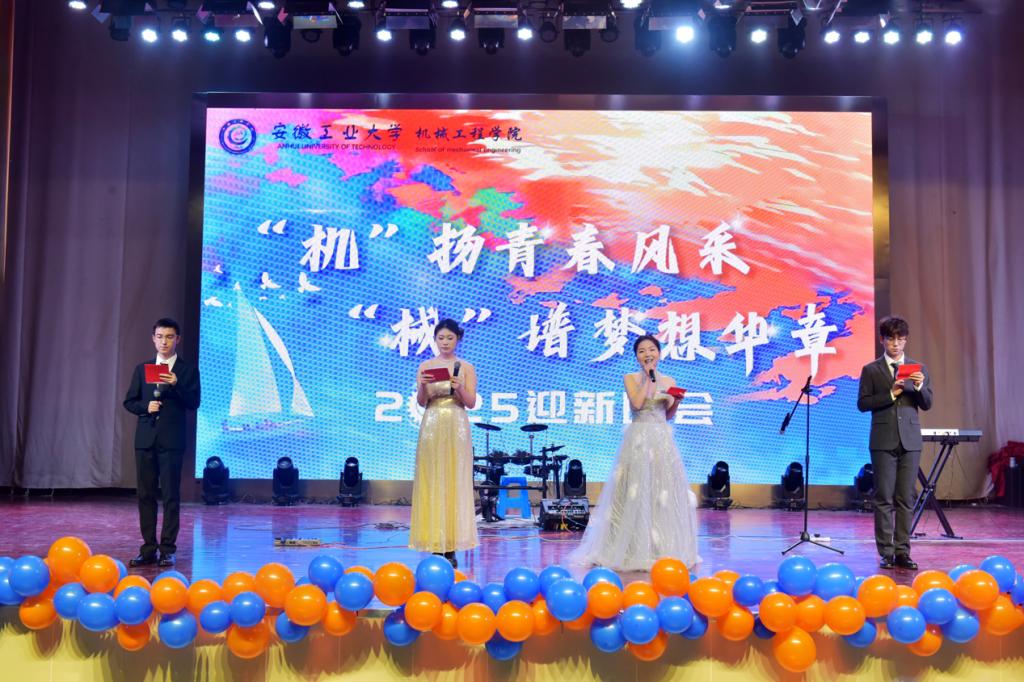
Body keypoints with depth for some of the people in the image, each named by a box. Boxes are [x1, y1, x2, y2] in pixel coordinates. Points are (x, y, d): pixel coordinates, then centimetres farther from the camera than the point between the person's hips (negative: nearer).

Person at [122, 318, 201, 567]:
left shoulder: (188, 369, 3)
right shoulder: (142, 368, 13)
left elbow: (194, 403, -5)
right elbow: (129, 402, 12)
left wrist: (176, 385, -19)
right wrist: (145, 406, -8)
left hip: (172, 440, -3)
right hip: (145, 438, 4)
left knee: (171, 496, -2)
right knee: (145, 495, 6)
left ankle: (167, 549, 3)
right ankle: (148, 549, 12)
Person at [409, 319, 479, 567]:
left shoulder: (466, 368, 6)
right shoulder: (425, 366, 8)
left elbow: (471, 403, 0)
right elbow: (421, 402, 2)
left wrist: (459, 388, -18)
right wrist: (423, 386, -17)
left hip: (457, 427, -1)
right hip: (432, 426, 1)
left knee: (455, 483, -1)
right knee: (432, 483, -1)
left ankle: (451, 546, 4)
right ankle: (434, 545, 4)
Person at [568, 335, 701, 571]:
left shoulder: (669, 381, 11)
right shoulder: (631, 378, 3)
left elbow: (668, 415, 15)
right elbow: (637, 404, -13)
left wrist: (676, 401, -3)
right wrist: (647, 378, -7)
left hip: (663, 440, 3)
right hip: (638, 439, -3)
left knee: (665, 493, 3)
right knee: (636, 493, -3)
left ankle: (664, 550, 13)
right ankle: (635, 551, 5)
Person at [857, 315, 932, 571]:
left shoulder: (918, 369, 11)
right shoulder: (871, 370, 4)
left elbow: (927, 404, 6)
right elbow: (862, 404, -2)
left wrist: (920, 387, -13)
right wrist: (891, 393, -13)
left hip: (910, 440, 2)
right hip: (883, 441, -2)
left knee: (906, 498, 3)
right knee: (884, 499, -1)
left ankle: (903, 552, 8)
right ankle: (886, 553, 4)